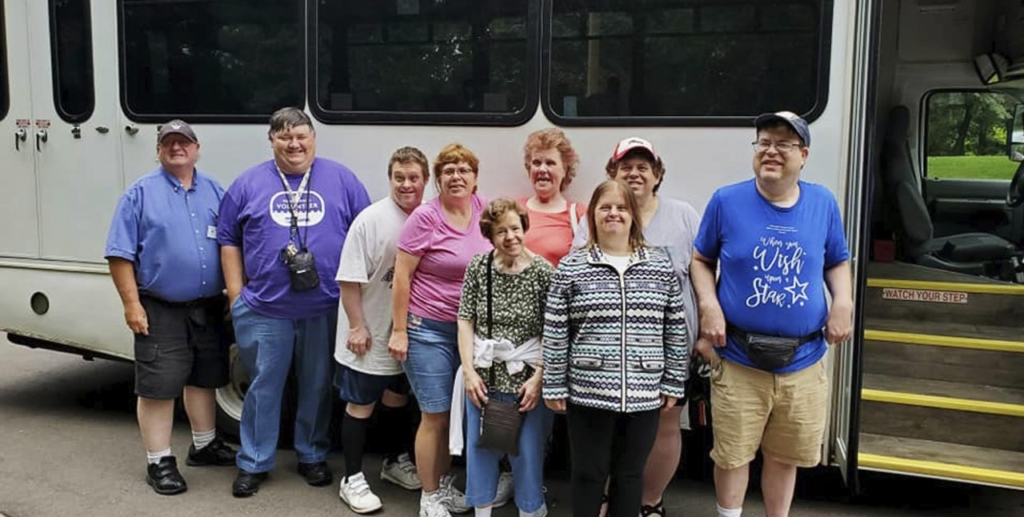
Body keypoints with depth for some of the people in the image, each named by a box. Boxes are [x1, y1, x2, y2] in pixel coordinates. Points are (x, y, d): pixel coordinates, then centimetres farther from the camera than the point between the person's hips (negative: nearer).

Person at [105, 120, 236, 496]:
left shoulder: (215, 191, 9)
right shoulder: (140, 193, -3)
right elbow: (120, 254, -6)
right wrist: (132, 304, -12)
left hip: (208, 307, 5)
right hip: (161, 310, -4)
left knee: (204, 379, 17)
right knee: (158, 386, -1)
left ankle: (204, 446, 32)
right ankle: (159, 463, 9)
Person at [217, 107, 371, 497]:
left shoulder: (341, 180, 5)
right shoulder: (249, 183, 4)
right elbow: (229, 240, 7)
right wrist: (236, 294, 2)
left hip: (326, 309, 1)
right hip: (264, 309, 0)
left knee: (317, 387, 12)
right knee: (264, 387, 7)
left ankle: (313, 457, 28)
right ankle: (253, 464, 21)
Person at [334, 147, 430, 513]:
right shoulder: (370, 220, -17)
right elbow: (350, 279, -15)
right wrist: (357, 327, -17)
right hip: (370, 335, -5)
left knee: (397, 398, 22)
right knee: (361, 405, 6)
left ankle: (396, 462, 40)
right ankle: (352, 480, 18)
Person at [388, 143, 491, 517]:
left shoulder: (481, 209, 2)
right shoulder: (425, 217, -14)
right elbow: (401, 276, -12)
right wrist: (398, 331, -12)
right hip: (428, 329, -5)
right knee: (435, 415, 0)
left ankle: (445, 485, 32)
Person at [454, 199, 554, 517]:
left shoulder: (543, 271, -8)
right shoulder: (478, 267, 1)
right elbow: (465, 320, 1)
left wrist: (538, 378, -13)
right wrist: (469, 370, -5)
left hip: (525, 378, -3)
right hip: (483, 375, 3)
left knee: (527, 452, 5)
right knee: (479, 448, 12)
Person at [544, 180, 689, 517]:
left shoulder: (661, 265, 4)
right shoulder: (571, 268, -2)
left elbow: (676, 330, 6)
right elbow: (555, 334, -1)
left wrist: (673, 383, 4)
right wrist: (554, 387, -3)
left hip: (644, 394, 2)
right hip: (588, 392, -2)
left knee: (630, 474, 14)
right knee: (588, 473, 9)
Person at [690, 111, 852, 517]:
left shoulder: (823, 203, 3)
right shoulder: (727, 201, -3)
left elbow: (838, 263, 15)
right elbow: (701, 260, 6)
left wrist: (843, 301, -4)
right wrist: (709, 306, -9)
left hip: (803, 361, 2)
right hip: (739, 359, -2)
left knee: (786, 455, 15)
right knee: (732, 454, 6)